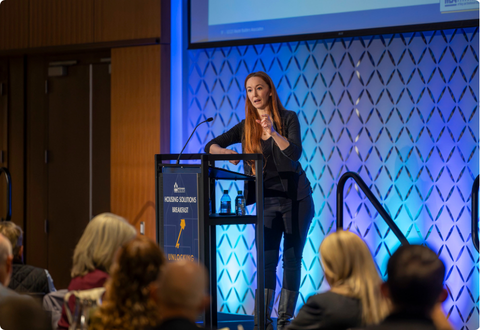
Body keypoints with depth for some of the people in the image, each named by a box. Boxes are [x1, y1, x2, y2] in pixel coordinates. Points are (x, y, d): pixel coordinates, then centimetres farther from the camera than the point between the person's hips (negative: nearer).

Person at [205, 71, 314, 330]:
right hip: (268, 201, 2)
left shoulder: (288, 119, -4)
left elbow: (294, 153, -19)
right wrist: (226, 152, -18)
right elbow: (210, 146, 4)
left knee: (292, 258, 1)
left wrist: (273, 133, -34)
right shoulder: (246, 127, 5)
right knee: (268, 259, -5)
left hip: (296, 199, -2)